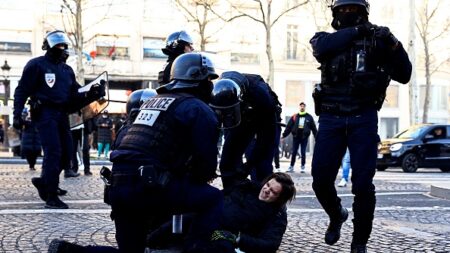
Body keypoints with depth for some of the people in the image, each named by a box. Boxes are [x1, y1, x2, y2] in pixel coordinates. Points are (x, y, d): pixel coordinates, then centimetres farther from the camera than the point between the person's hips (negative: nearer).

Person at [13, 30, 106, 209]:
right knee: (54, 152, -14)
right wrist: (17, 115, -13)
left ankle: (44, 181, 29)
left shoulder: (67, 70, 19)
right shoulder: (37, 65, -1)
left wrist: (92, 93, -2)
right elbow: (21, 91, -3)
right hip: (45, 113, -7)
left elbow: (76, 96, 16)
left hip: (62, 114, 7)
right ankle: (51, 197, -11)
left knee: (66, 154, 5)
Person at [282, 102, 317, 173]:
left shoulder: (309, 117, 4)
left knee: (303, 153, 2)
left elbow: (313, 128, 5)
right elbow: (288, 127, 3)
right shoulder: (294, 117, 4)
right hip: (296, 137, 1)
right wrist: (284, 135, -2)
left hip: (304, 137, -1)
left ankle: (302, 167, 11)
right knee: (294, 152, 4)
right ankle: (291, 166, 12)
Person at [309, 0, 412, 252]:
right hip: (331, 119, 1)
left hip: (363, 119, -1)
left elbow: (404, 75, 4)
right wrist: (356, 31, -12)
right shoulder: (326, 38, 12)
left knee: (363, 184, -4)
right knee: (321, 180, 0)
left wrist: (393, 44, -11)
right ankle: (337, 215, 31)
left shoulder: (375, 41, 9)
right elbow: (321, 48, -14)